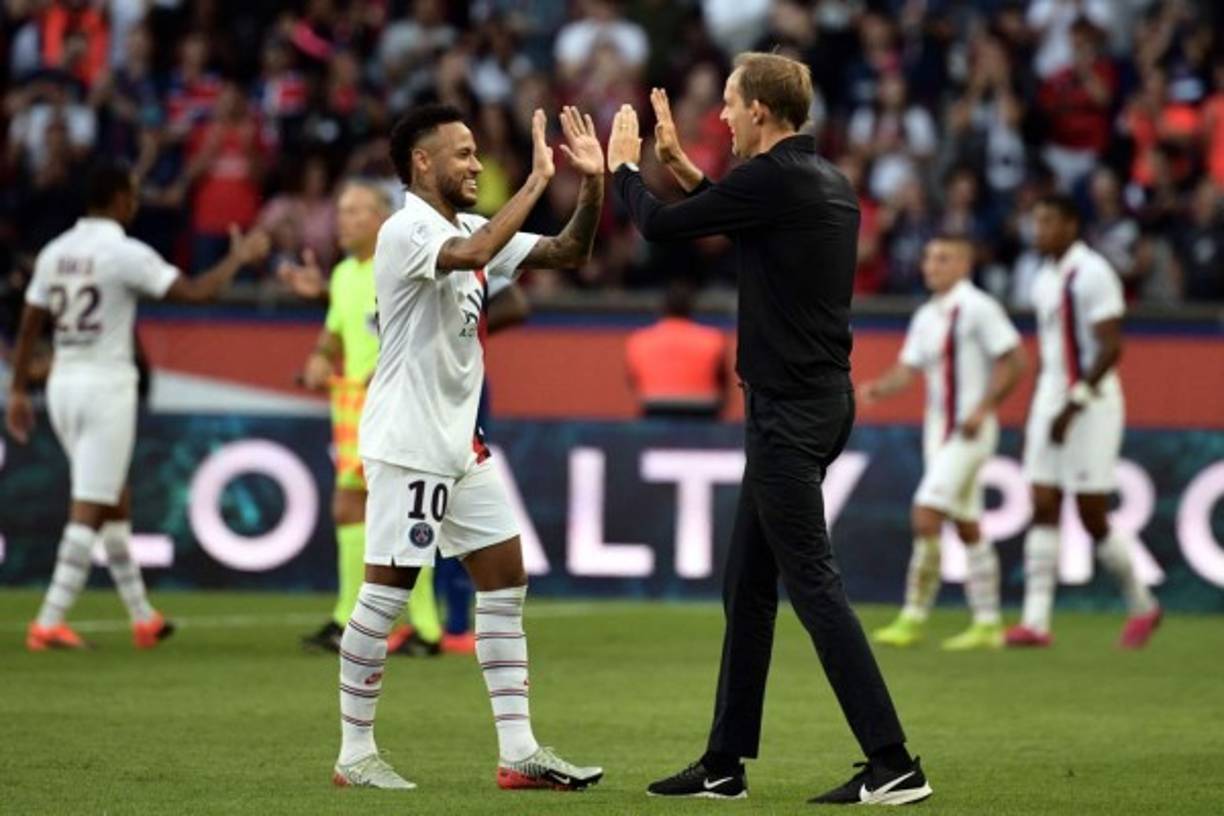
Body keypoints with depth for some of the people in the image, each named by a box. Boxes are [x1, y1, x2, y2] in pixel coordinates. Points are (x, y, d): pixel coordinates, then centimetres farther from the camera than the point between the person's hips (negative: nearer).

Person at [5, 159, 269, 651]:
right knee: (89, 509, -5)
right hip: (107, 386, -7)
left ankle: (142, 617, 23)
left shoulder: (55, 253, 7)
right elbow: (196, 293, -13)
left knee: (115, 500, 17)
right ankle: (49, 624, -10)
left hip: (63, 385, 7)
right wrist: (239, 258, 2)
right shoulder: (126, 255, -12)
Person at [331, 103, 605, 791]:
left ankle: (519, 752, 7)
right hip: (407, 443, -9)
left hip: (462, 444, 9)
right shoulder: (407, 230, -14)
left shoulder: (468, 228, 12)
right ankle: (355, 754, 4)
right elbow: (473, 255, -35)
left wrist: (593, 183, -4)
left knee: (506, 582, 6)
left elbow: (569, 252, 11)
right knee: (386, 594, -4)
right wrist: (538, 181, -30)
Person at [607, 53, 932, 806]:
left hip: (790, 410, -10)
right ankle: (725, 764, 20)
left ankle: (894, 766, -13)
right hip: (819, 399, 10)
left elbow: (661, 227, -7)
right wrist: (679, 163, 27)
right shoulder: (825, 180, 13)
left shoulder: (774, 179, -16)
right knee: (748, 586, 14)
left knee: (814, 585, -10)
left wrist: (625, 165, 12)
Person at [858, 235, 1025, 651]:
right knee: (967, 527, 10)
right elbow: (908, 370, 10)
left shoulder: (978, 308, -11)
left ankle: (914, 618, -11)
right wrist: (878, 387, -11)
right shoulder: (926, 316, 13)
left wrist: (983, 409, -21)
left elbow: (1013, 362, -13)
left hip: (970, 432, -8)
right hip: (939, 430, 8)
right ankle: (987, 624, 15)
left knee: (926, 516, -15)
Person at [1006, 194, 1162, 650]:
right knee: (1043, 510, -1)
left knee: (1092, 517, -4)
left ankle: (1142, 606, 15)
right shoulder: (1045, 278, 13)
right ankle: (1036, 621, -5)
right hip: (1051, 401, 8)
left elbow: (1110, 348, -19)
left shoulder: (1092, 274, -14)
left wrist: (1074, 405, -22)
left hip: (1092, 401, -8)